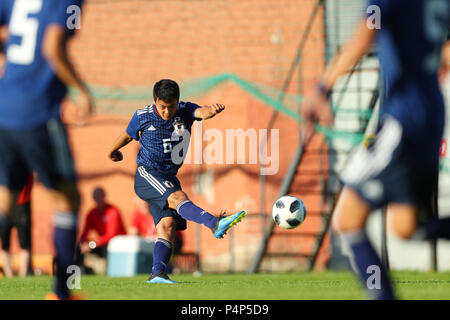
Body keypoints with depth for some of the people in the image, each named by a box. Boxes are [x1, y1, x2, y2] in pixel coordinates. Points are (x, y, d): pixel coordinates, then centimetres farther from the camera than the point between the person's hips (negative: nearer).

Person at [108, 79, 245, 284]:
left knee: (167, 225, -8)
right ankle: (216, 224, -49)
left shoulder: (185, 111, 0)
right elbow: (128, 136, 17)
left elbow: (201, 112, -23)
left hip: (169, 178, 5)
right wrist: (113, 150, 35)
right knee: (177, 197, -30)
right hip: (147, 174, -5)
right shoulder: (142, 117, -2)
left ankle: (157, 274, -10)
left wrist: (212, 111, -46)